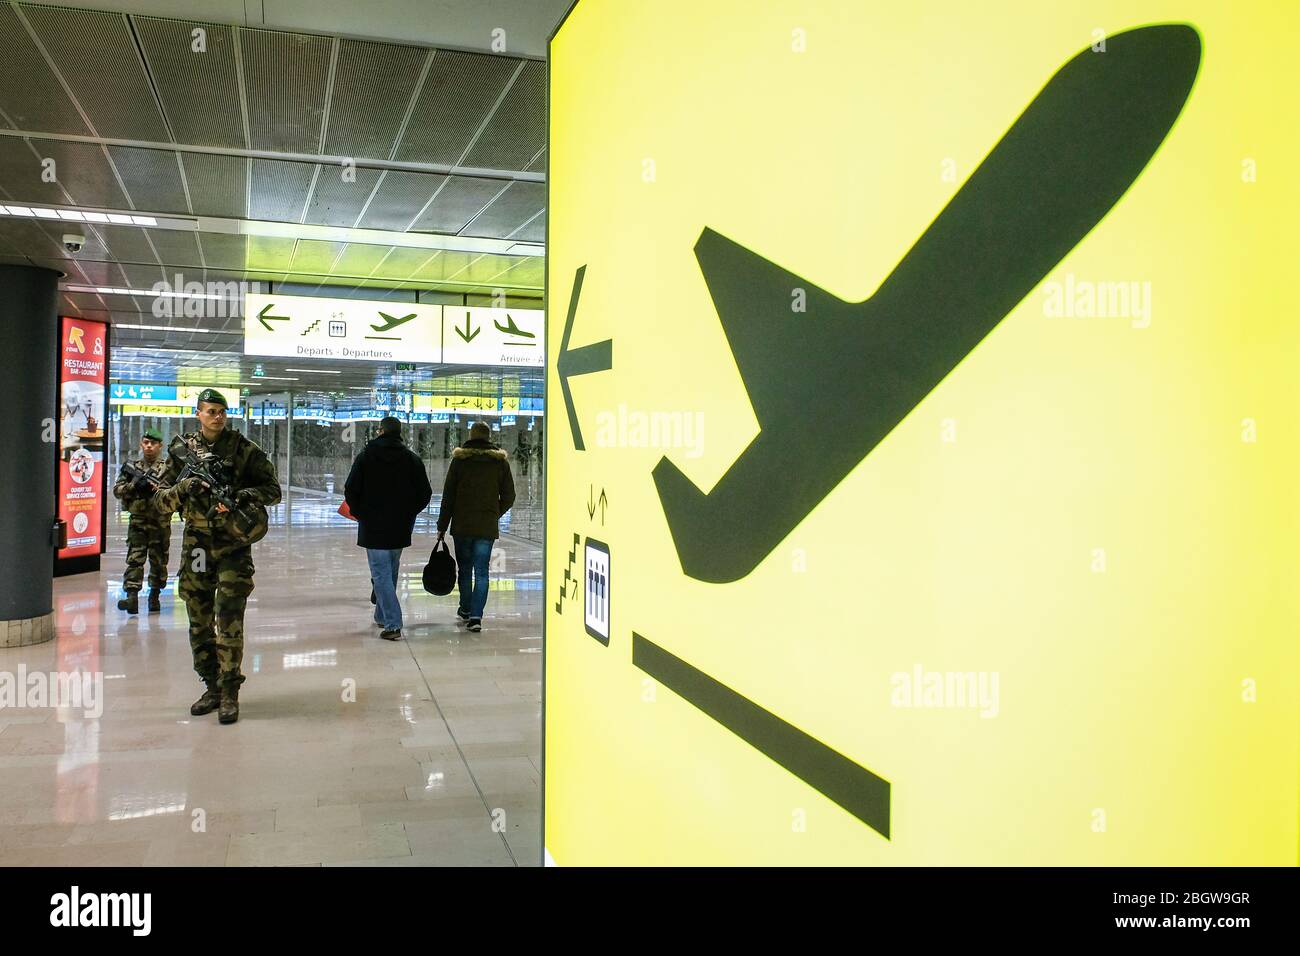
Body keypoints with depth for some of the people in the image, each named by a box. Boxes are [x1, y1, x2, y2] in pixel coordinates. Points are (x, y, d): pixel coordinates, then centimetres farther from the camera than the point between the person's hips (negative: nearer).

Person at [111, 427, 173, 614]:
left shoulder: (168, 467, 4)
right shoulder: (133, 466, 10)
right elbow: (117, 490, 7)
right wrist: (134, 485, -11)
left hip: (160, 522, -1)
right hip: (137, 521, 1)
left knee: (159, 561, 6)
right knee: (134, 559, -7)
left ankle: (155, 595, 17)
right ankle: (132, 597, -12)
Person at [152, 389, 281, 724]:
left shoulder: (244, 449, -1)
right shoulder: (181, 450, 7)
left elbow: (273, 489, 1)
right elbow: (161, 501, 6)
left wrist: (242, 495, -18)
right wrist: (183, 488, -15)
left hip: (233, 545, -4)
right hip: (196, 544, 4)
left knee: (228, 621, -9)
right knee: (200, 623, 10)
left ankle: (230, 693, -1)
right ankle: (212, 687, 22)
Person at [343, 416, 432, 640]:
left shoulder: (366, 456, -5)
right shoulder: (413, 459, 2)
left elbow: (351, 491, -6)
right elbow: (425, 493, 2)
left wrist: (359, 513, 9)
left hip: (373, 527, -3)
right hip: (401, 528, 4)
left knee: (381, 573, -2)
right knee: (390, 571, 19)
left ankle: (392, 624, -12)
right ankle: (383, 616, 32)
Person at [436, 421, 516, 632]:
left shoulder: (459, 459, -1)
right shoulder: (500, 461, 2)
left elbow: (448, 495, -1)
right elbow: (509, 497, 4)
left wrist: (442, 526, 3)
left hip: (461, 525, 0)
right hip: (487, 527, 0)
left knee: (464, 568, 15)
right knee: (481, 572, 2)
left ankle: (465, 609, 30)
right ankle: (476, 616, -8)